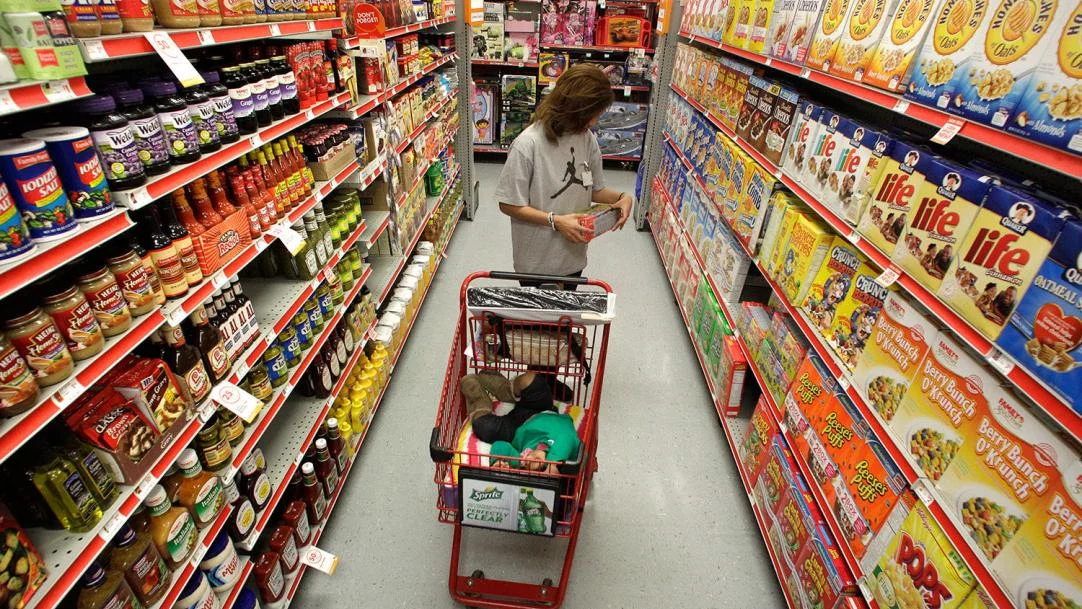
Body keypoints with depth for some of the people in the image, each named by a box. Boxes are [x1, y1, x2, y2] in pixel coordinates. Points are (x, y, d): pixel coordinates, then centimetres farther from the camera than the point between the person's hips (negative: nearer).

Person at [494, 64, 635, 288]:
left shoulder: (588, 139, -4)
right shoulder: (528, 145, -22)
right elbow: (508, 205, -17)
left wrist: (621, 198, -11)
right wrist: (556, 221, -25)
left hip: (573, 257, 6)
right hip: (536, 262, -5)